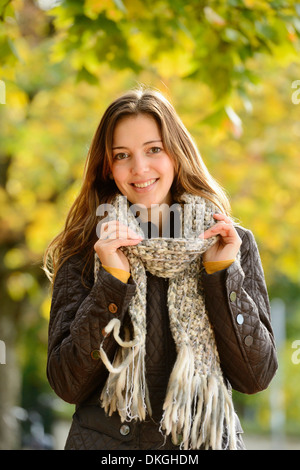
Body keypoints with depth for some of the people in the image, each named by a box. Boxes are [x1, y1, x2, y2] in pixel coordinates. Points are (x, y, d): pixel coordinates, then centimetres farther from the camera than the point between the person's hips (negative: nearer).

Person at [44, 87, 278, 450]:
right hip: (107, 440, -1)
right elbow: (68, 385, -10)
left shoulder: (234, 244, -1)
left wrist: (223, 272, -13)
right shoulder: (85, 250, -4)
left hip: (207, 438, 1)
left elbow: (256, 377, -6)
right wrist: (112, 282, -18)